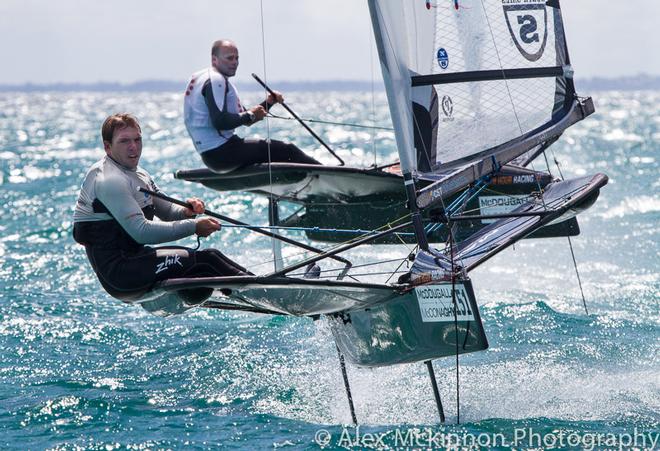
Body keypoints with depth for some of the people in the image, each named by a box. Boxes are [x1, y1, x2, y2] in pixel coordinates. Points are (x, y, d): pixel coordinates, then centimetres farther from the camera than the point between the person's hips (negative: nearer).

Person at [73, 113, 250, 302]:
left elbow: (167, 212, 16)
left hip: (131, 259, 10)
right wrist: (192, 226, -21)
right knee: (203, 260, -16)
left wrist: (187, 210, -8)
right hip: (117, 270, -10)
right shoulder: (109, 180, -17)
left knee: (208, 257, 1)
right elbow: (141, 232, -24)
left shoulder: (138, 175, 15)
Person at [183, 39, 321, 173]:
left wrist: (268, 103, 5)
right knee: (286, 150, -9)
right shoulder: (214, 80, -12)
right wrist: (250, 115, -12)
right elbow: (220, 122, -25)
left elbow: (245, 119, 19)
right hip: (219, 152, -11)